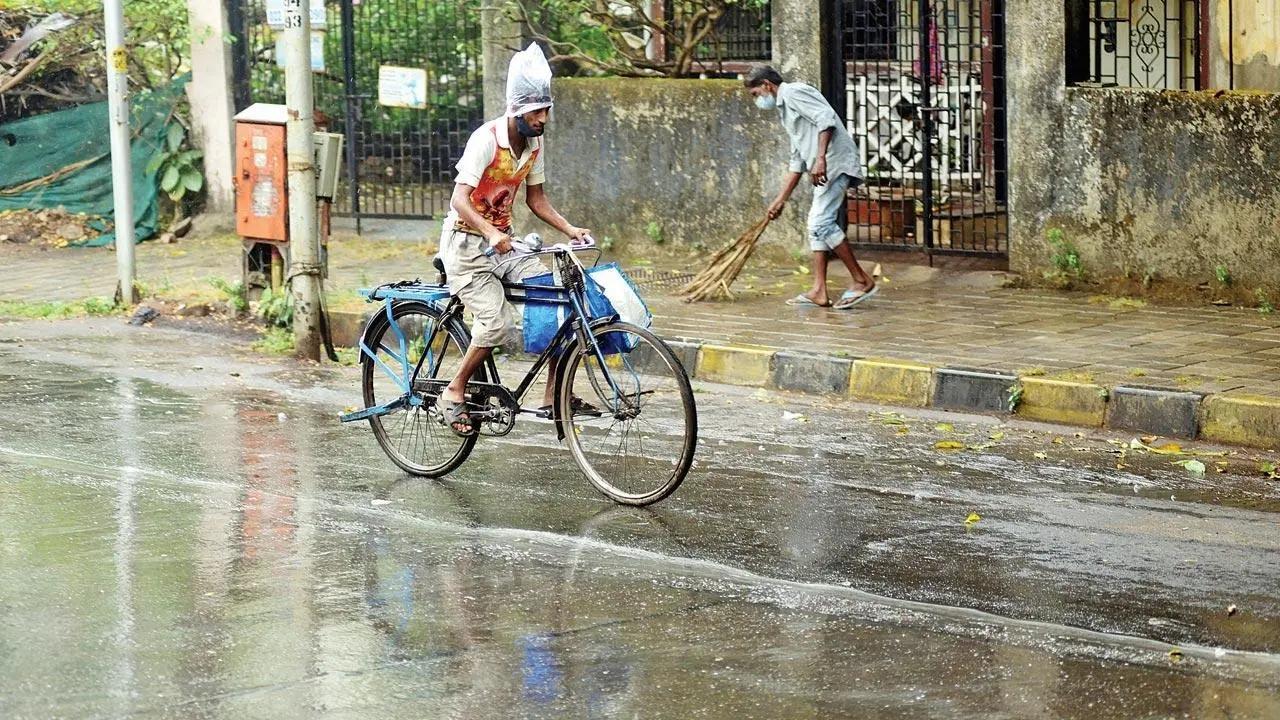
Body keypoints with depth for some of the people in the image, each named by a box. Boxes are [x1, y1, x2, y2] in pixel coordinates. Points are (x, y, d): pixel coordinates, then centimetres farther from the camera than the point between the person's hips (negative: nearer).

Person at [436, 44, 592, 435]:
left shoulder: (534, 143, 2)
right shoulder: (486, 139, -21)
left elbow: (535, 198, 13)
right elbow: (459, 200, -29)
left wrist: (570, 229, -3)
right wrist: (490, 233, -46)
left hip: (502, 244, 7)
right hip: (467, 244, -7)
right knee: (497, 321, -23)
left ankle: (554, 396, -3)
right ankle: (454, 393, -3)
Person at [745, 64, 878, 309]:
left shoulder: (793, 92, -2)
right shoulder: (785, 109, 28)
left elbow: (826, 119, -17)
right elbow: (797, 162, 30)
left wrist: (820, 158, -24)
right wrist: (781, 199, 29)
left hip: (835, 163, -11)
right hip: (827, 170, 11)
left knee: (821, 223, -15)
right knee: (818, 227, 9)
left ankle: (861, 281, -11)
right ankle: (819, 292, 9)